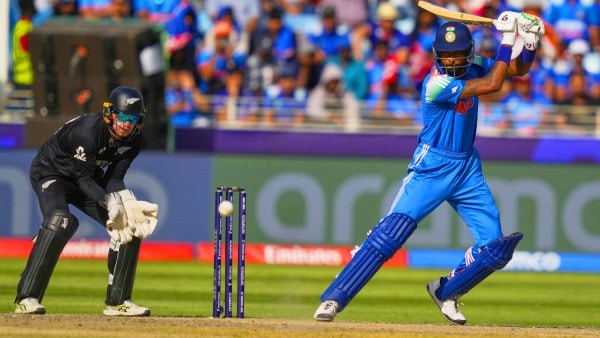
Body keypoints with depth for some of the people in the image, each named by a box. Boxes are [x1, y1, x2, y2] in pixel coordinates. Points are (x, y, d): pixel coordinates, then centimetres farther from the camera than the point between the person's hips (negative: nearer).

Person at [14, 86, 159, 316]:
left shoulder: (133, 140, -13)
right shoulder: (88, 131, -33)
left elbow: (114, 178, -9)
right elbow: (84, 179, -28)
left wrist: (128, 202, -28)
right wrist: (111, 202, -41)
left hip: (88, 179, 7)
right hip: (50, 172, -7)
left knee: (130, 225, -5)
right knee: (61, 220, -34)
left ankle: (118, 301, 5)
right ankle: (26, 299, -33)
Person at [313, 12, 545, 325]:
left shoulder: (472, 66, 0)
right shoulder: (437, 84, -23)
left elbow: (519, 68, 10)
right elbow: (492, 84, -27)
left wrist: (529, 41, -10)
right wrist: (508, 37, -24)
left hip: (468, 169, 7)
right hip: (432, 168, -7)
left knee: (495, 249, -1)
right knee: (391, 233, -20)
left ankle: (445, 291, 23)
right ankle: (333, 299, -18)